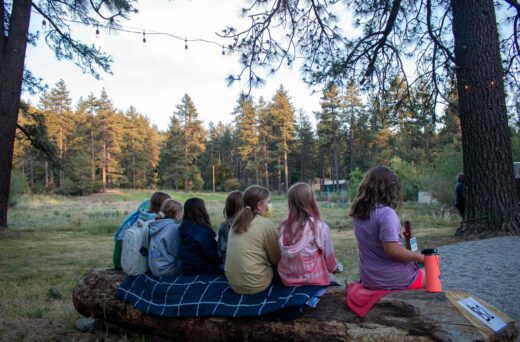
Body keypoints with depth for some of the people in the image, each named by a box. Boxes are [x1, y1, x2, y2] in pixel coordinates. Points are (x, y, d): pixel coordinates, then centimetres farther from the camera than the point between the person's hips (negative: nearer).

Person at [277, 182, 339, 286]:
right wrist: (334, 267, 17)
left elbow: (282, 254, 2)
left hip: (287, 279, 4)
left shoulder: (283, 226, -7)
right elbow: (328, 256, -5)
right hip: (313, 280, -4)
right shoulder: (320, 227, -17)